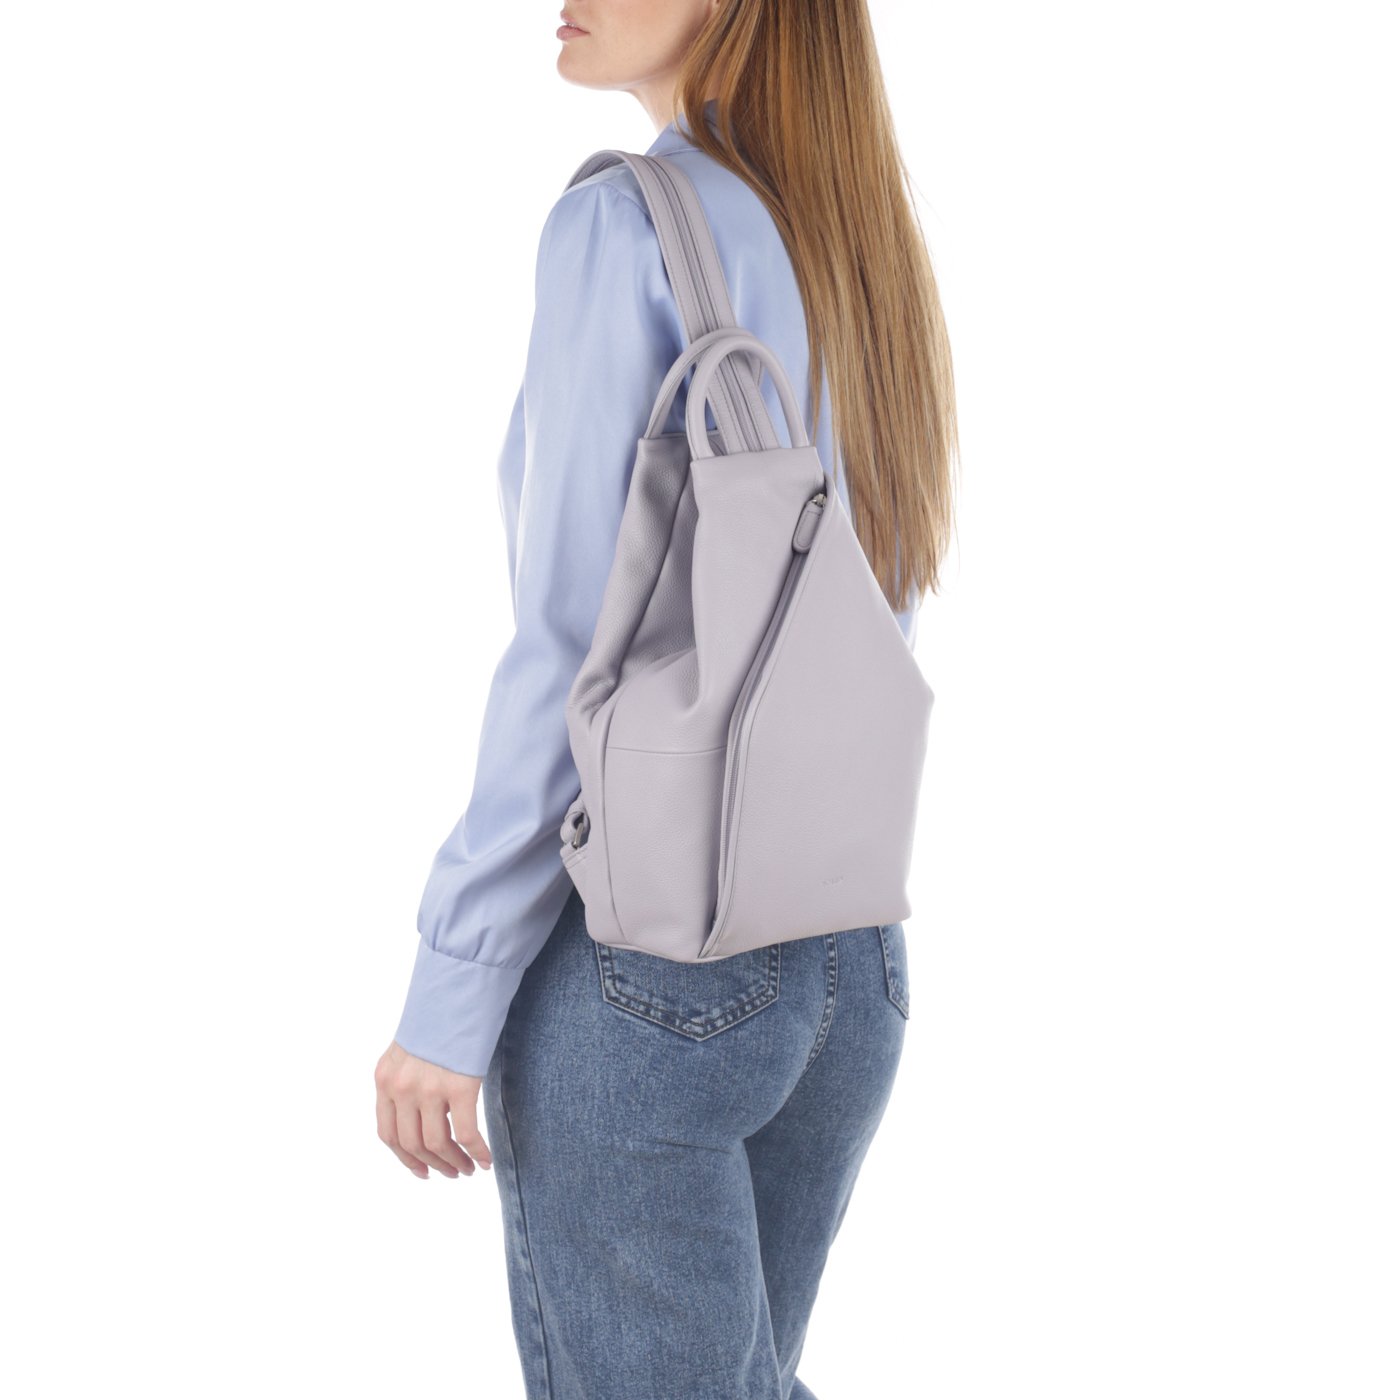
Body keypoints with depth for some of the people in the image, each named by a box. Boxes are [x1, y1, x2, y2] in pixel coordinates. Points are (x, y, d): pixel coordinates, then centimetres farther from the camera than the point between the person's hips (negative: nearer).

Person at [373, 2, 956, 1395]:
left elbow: (576, 658, -17)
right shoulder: (876, 262, 9)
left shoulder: (622, 226, -13)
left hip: (636, 962, -7)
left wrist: (448, 997, -13)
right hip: (849, 960, 7)